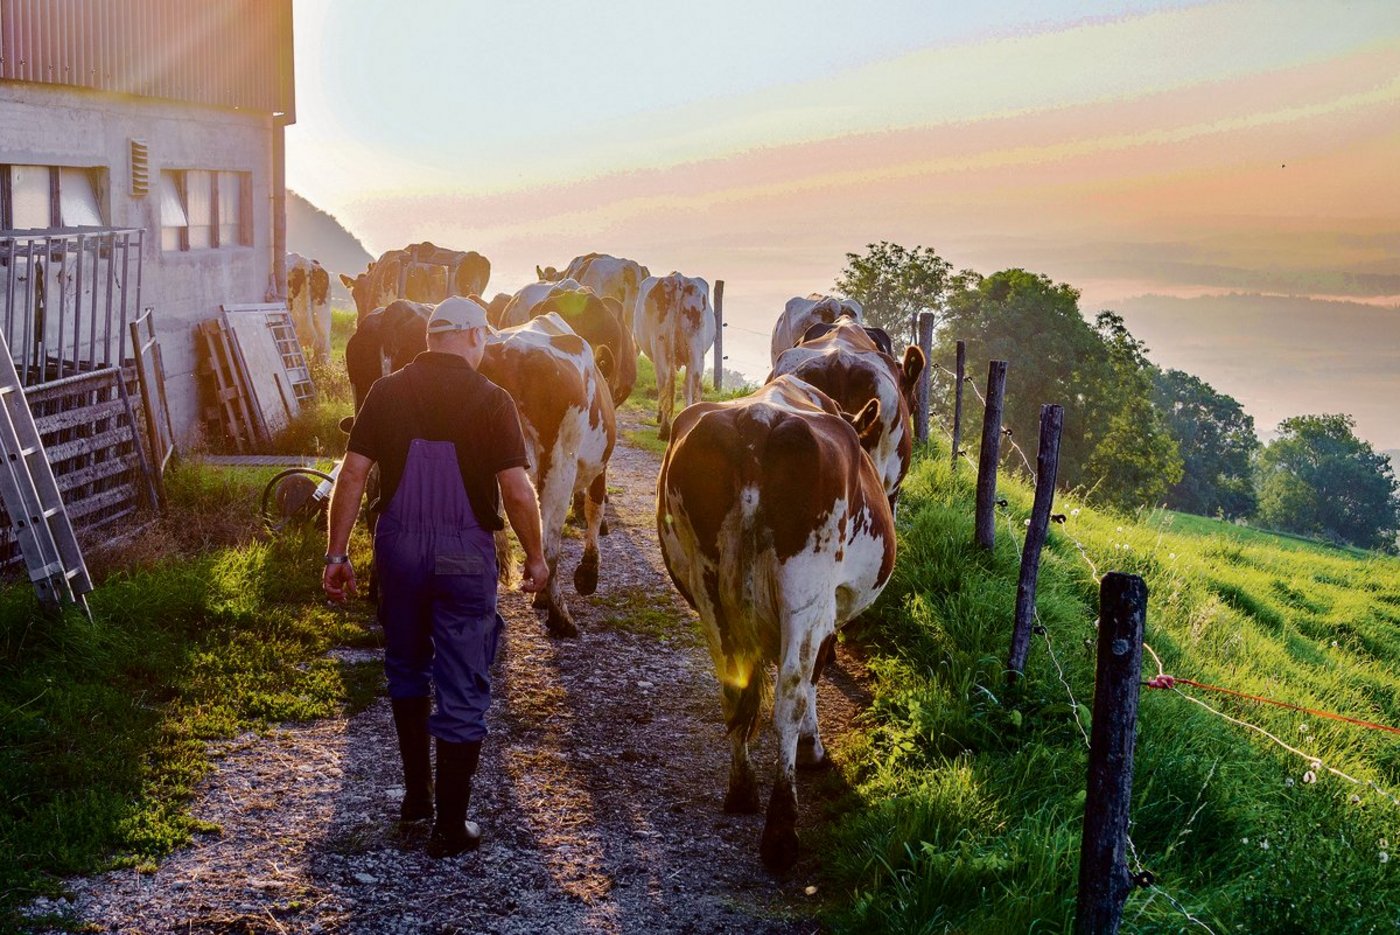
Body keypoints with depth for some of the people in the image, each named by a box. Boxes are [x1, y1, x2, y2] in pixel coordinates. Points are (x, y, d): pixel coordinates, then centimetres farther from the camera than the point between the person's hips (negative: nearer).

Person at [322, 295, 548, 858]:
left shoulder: (386, 393, 0)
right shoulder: (491, 401, -9)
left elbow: (352, 475, -3)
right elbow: (517, 492, -12)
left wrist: (337, 553, 3)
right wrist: (535, 557, 1)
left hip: (398, 546, 3)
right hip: (466, 553, -3)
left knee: (407, 669, 24)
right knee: (463, 691, 5)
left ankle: (416, 794, 33)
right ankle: (450, 826, 8)